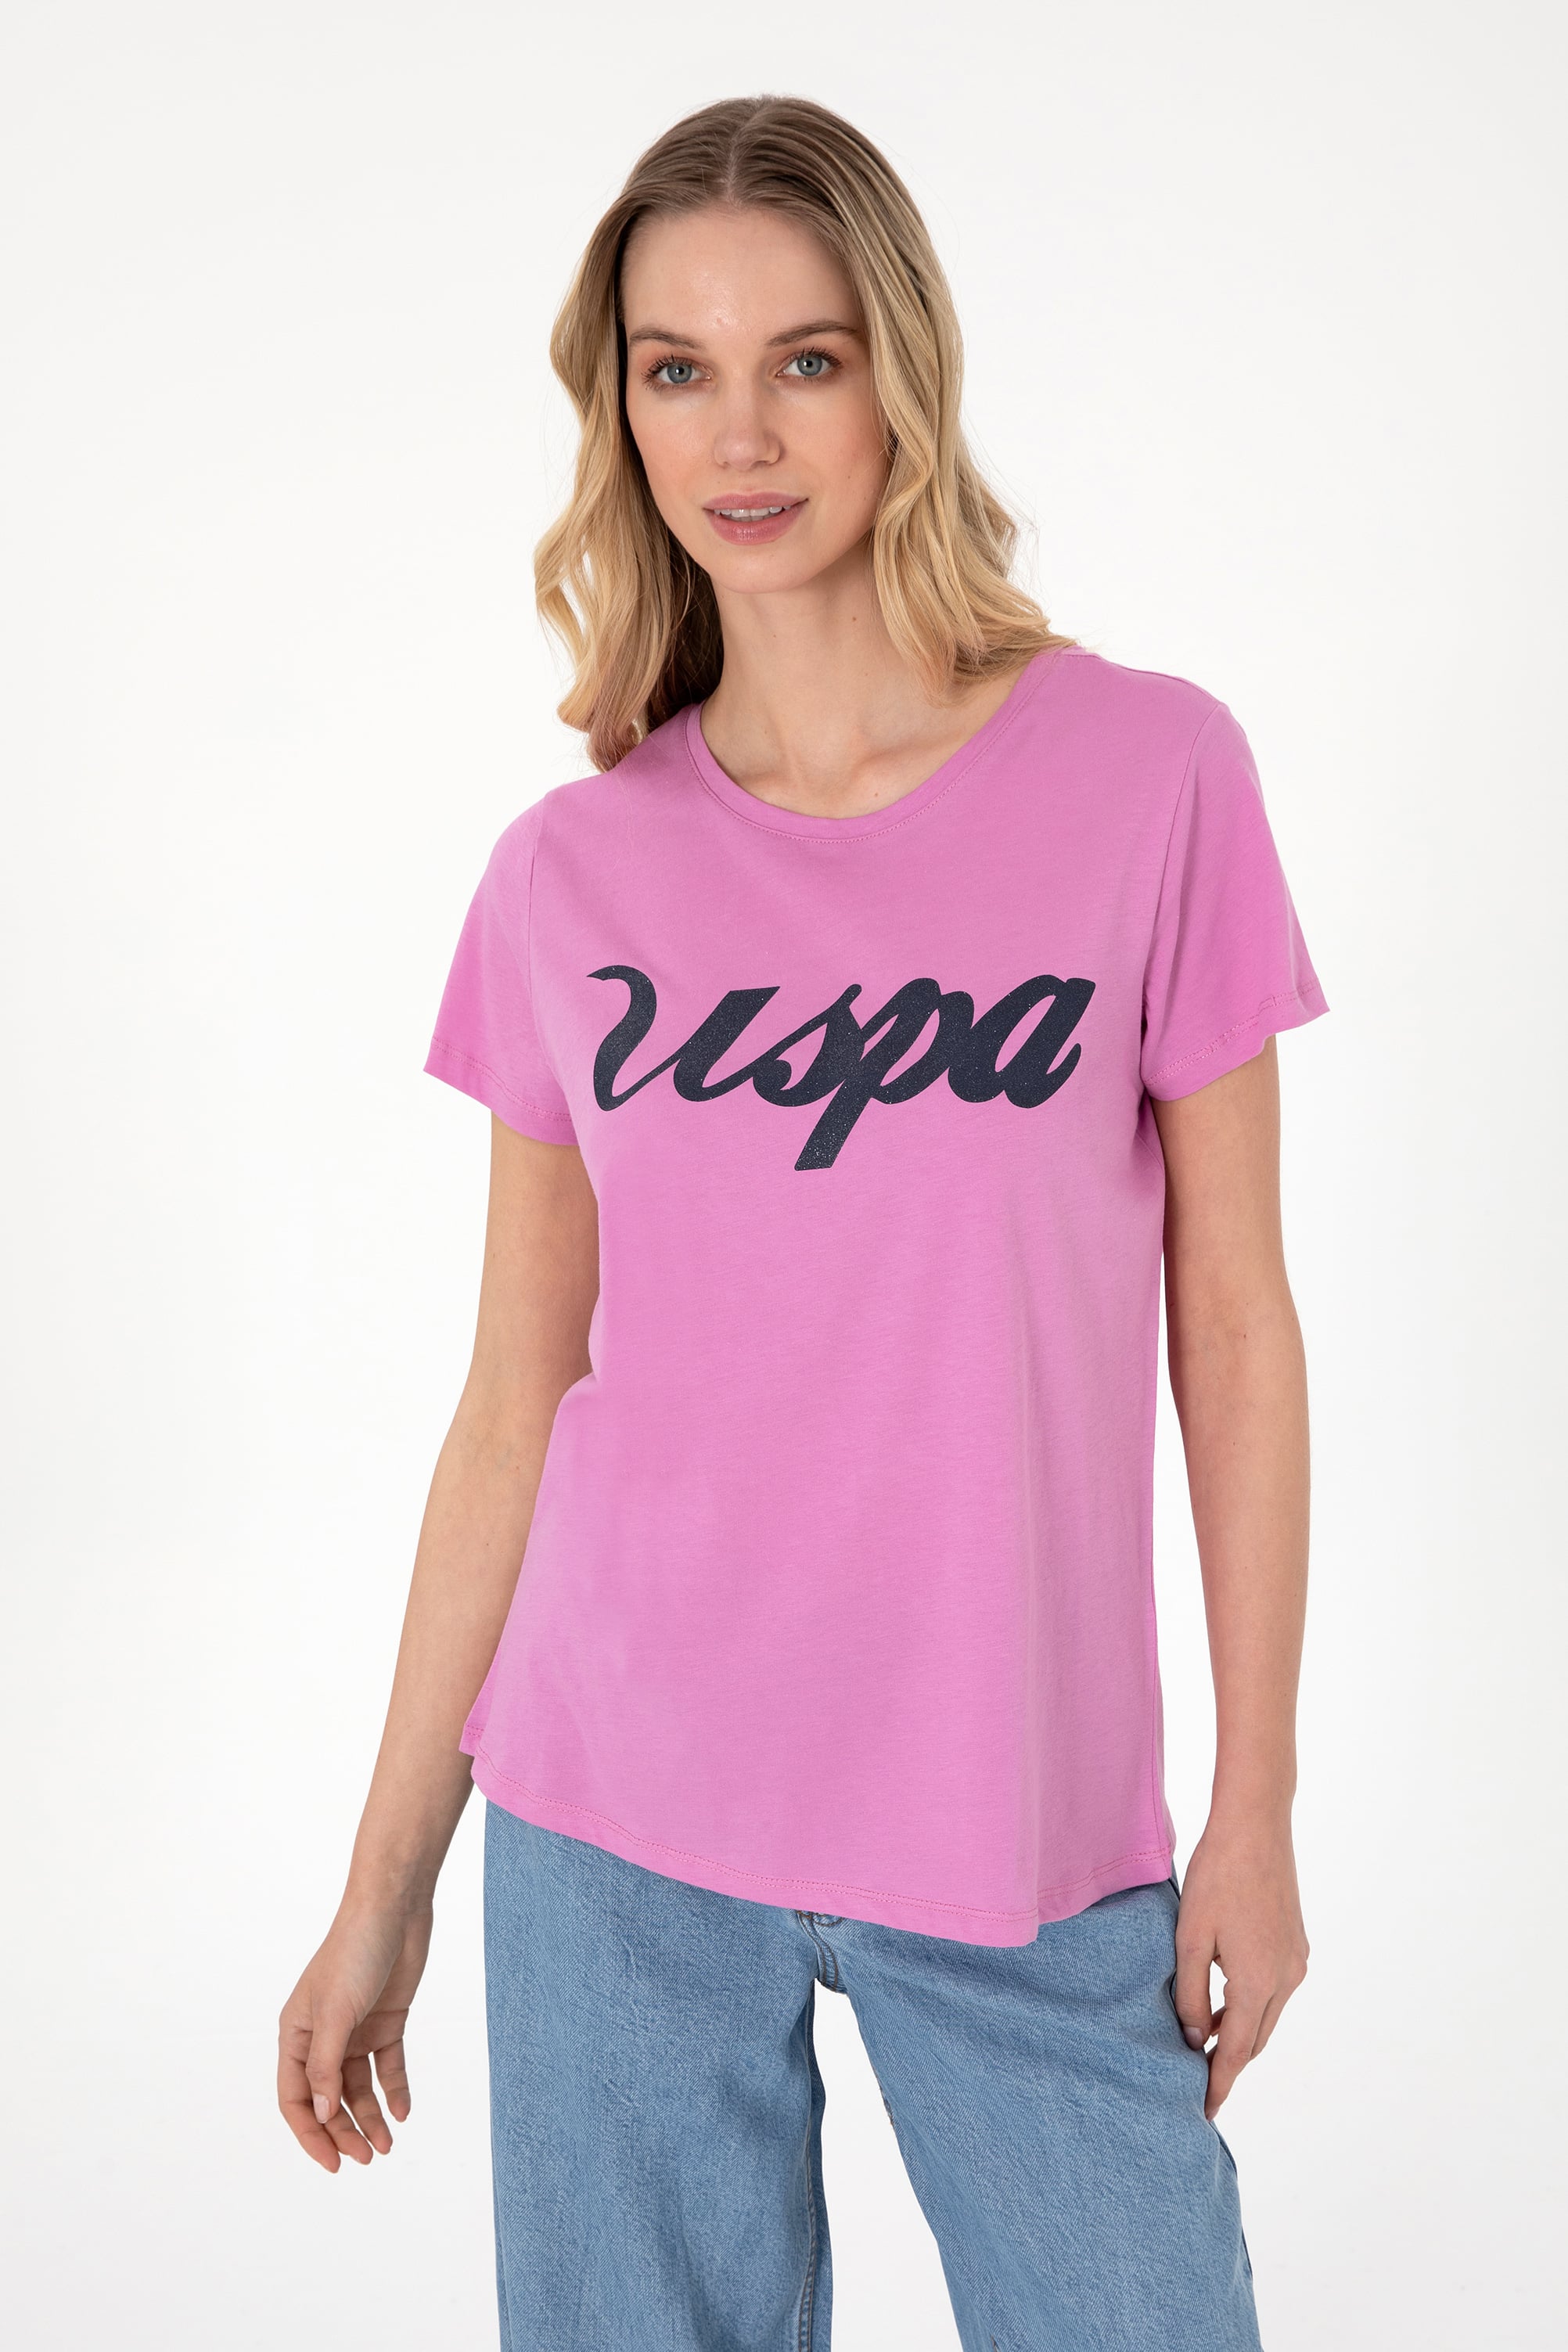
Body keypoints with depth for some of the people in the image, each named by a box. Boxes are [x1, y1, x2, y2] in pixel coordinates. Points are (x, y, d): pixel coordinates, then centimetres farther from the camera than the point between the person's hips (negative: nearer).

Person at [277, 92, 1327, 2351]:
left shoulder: (1151, 773, -5)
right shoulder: (571, 872, 0)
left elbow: (1231, 1322, -1)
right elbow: (516, 1404, 4)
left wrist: (1256, 1811, 0)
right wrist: (384, 1883, 7)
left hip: (1028, 1837, -1)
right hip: (614, 1830, 2)